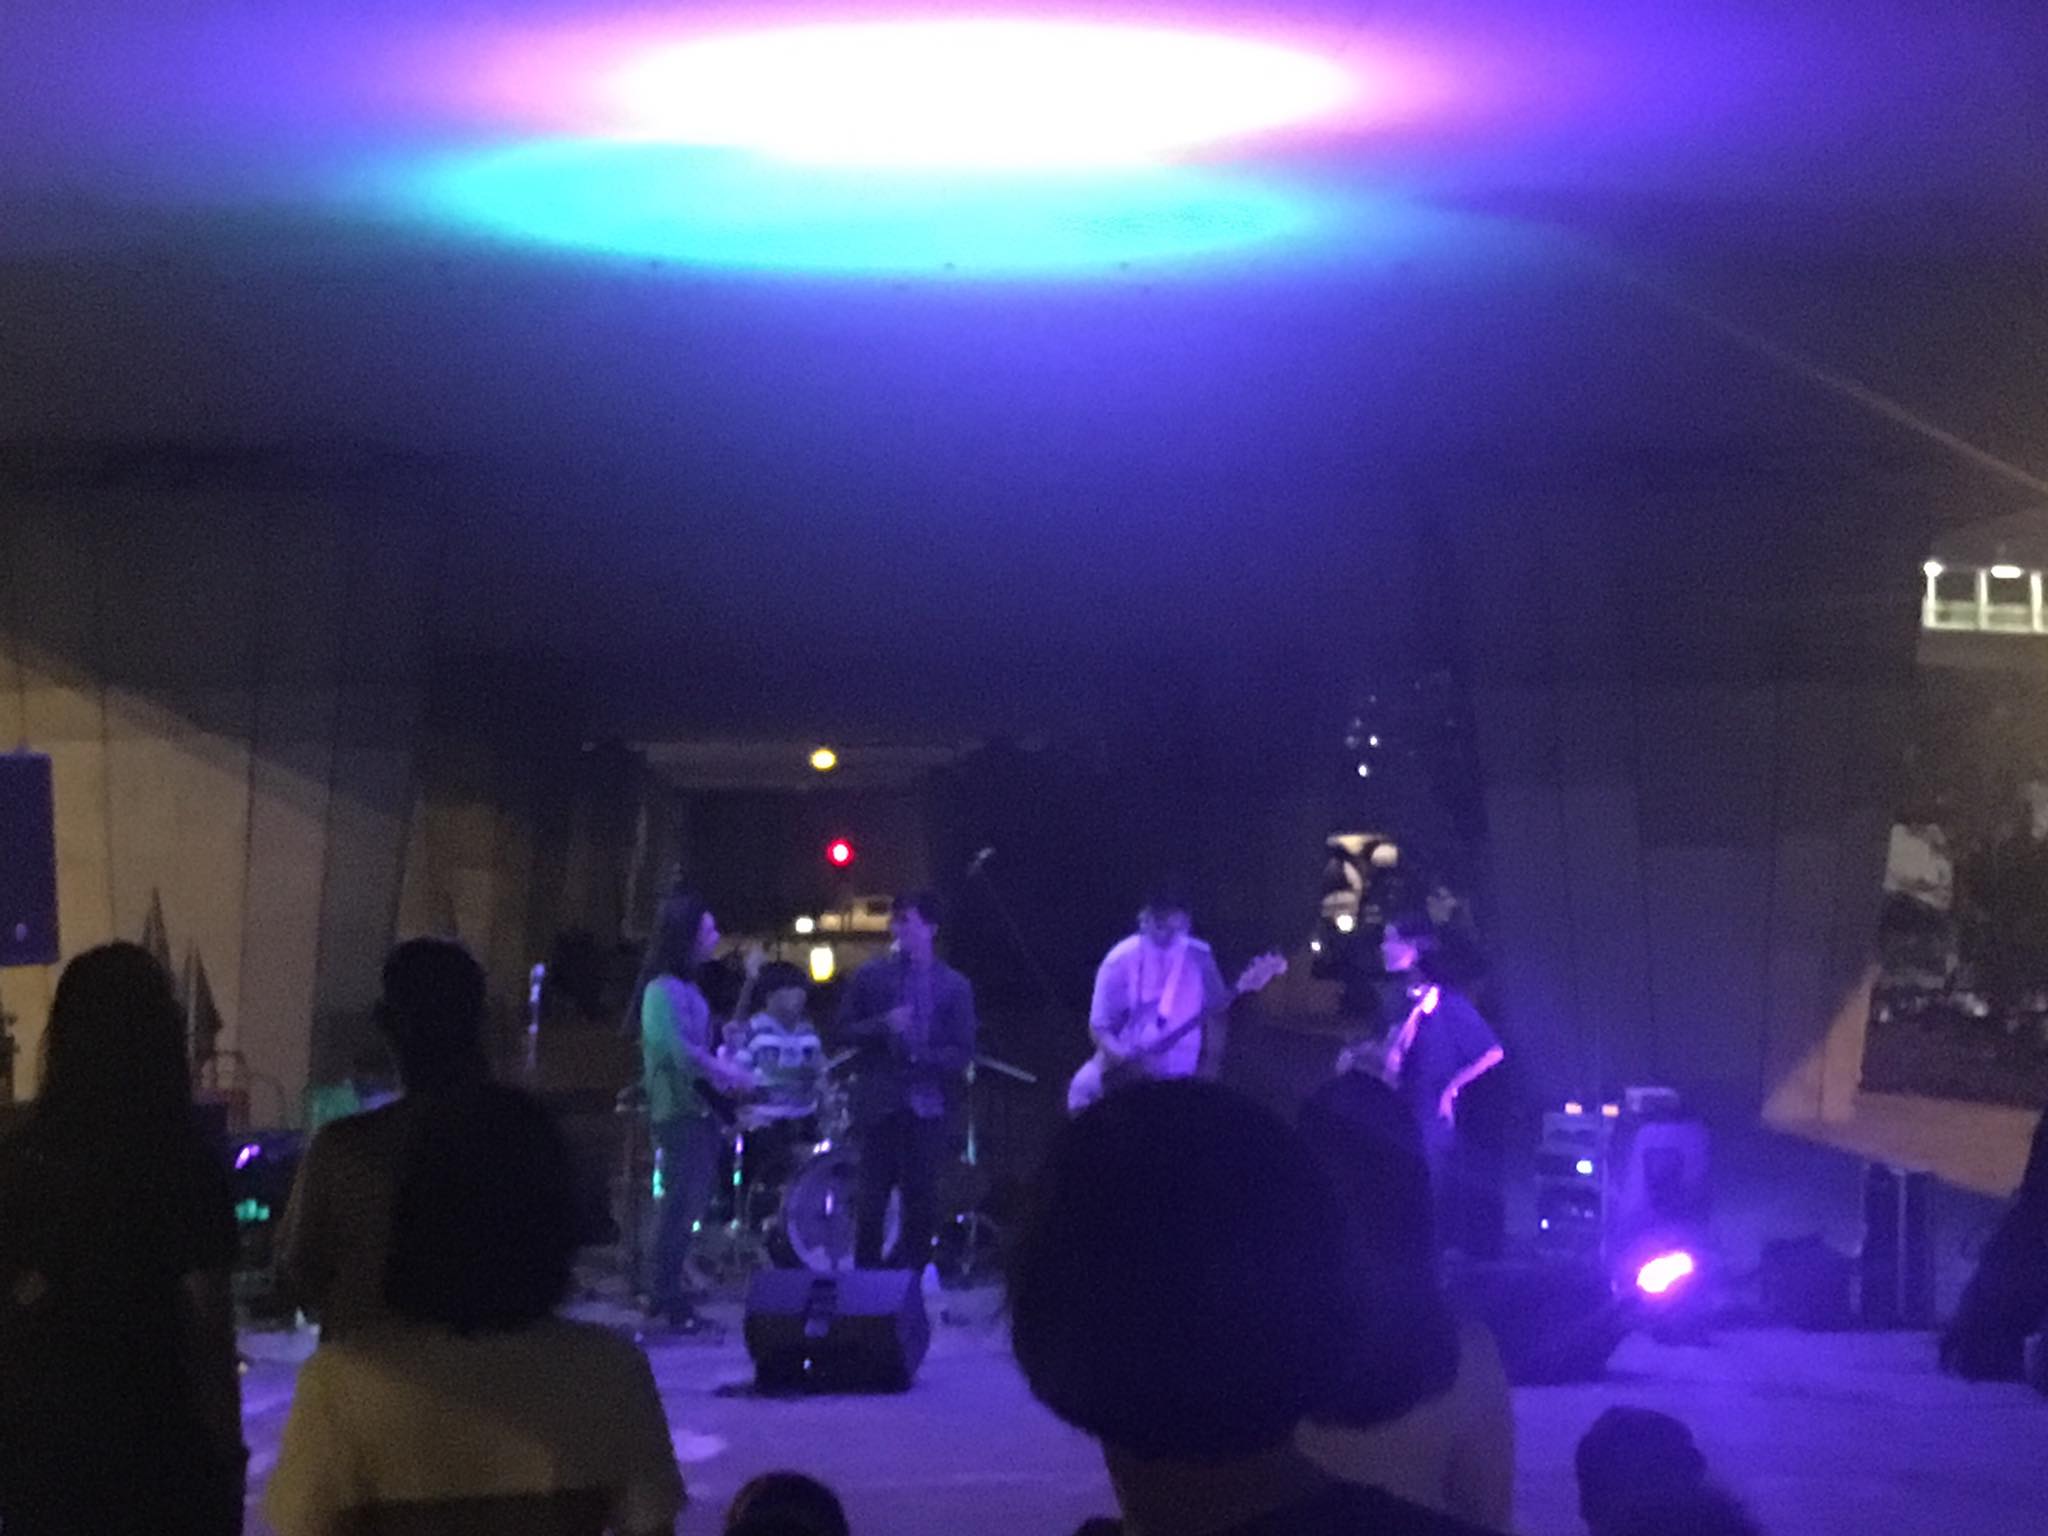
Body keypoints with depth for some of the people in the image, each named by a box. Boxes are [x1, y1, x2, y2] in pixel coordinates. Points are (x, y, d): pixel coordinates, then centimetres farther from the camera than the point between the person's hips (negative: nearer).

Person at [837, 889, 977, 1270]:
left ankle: (909, 1269, 9)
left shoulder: (954, 986, 5)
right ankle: (865, 1271, 7)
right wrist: (883, 1025, -12)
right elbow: (845, 1028, 6)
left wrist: (922, 1056, -15)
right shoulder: (870, 976, 7)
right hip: (880, 1105, 0)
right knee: (872, 1197, -1)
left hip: (928, 1108, 0)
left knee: (921, 1196, 0)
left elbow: (962, 1052, 2)